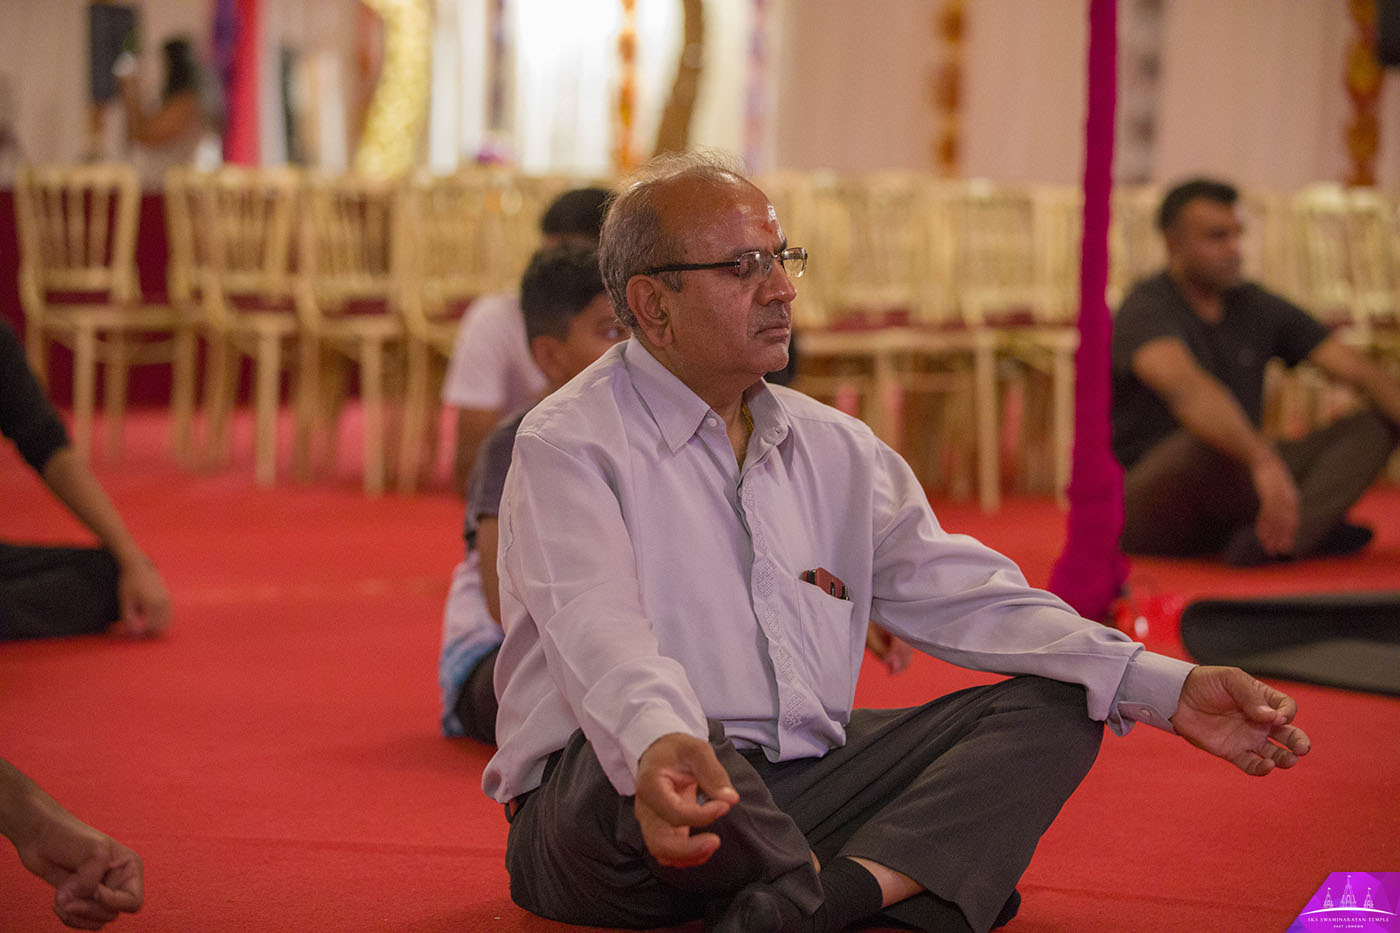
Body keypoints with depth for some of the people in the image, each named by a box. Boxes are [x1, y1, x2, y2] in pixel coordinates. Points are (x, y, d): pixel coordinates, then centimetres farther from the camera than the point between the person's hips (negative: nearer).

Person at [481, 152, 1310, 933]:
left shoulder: (837, 450, 17)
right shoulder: (567, 445, -6)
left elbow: (964, 598, 12)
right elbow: (596, 630, -24)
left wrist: (1168, 690, 0)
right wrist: (657, 744, -48)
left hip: (800, 788, 7)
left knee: (1053, 707, -5)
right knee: (674, 778, -41)